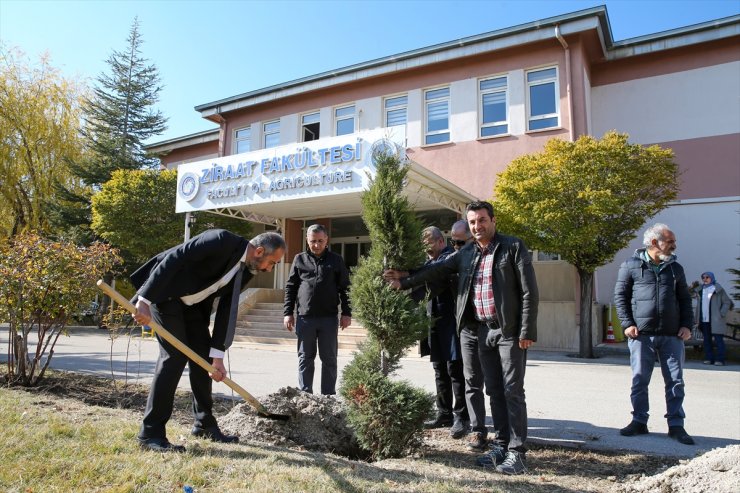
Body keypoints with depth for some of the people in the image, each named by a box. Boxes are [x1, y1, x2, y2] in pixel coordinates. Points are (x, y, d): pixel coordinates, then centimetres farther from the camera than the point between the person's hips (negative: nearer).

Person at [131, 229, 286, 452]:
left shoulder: (246, 271, -1)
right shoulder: (222, 241, -26)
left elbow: (227, 309, 0)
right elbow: (172, 259, -28)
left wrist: (217, 355, -6)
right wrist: (145, 300, -30)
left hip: (192, 304, 9)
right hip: (164, 292, -8)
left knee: (203, 357, 6)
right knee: (174, 356, -14)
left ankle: (204, 423, 20)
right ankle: (150, 434, -5)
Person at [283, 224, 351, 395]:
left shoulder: (336, 260, 5)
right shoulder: (300, 259, 8)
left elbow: (345, 288, 5)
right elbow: (290, 287, 9)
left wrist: (346, 313, -2)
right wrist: (288, 313, 2)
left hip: (329, 318, -1)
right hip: (305, 318, 1)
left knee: (329, 358, 6)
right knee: (305, 358, 8)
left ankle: (329, 395, 14)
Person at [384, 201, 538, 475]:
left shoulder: (513, 247, -4)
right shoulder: (466, 254, 11)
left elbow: (529, 292, -8)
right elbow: (437, 271, 15)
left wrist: (527, 332, -13)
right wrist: (403, 283, 11)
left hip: (509, 331, -5)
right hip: (480, 331, 5)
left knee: (512, 391, -2)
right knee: (495, 391, 10)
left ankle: (517, 452, 7)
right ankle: (502, 446, 19)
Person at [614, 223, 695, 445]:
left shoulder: (675, 268, 12)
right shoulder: (631, 266, 1)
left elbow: (684, 299, 17)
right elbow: (620, 296, 2)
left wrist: (686, 325, 5)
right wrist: (627, 324, -7)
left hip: (672, 336, 3)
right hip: (642, 335, -3)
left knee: (675, 381, 5)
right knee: (639, 380, 4)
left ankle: (676, 425, 16)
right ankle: (639, 421, 17)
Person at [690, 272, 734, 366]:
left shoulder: (718, 289, -1)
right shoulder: (700, 289, 12)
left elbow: (727, 302, 0)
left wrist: (722, 314, -9)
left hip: (715, 320, -5)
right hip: (703, 320, 5)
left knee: (719, 340, -2)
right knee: (707, 340, 8)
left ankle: (720, 360, 0)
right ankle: (709, 358, 13)